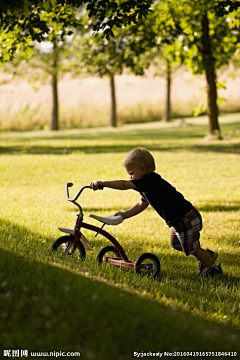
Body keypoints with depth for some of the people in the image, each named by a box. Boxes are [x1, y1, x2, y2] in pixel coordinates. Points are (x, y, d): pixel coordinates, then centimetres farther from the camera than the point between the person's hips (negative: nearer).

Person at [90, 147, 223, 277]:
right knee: (176, 244, 26)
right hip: (181, 219, 10)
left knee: (191, 248, 5)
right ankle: (207, 255, 41)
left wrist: (102, 183, -28)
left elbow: (124, 185, -29)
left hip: (186, 220, -10)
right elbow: (141, 205, 20)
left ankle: (213, 268, 23)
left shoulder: (149, 181, -20)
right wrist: (124, 214, 12)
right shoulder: (151, 183, 13)